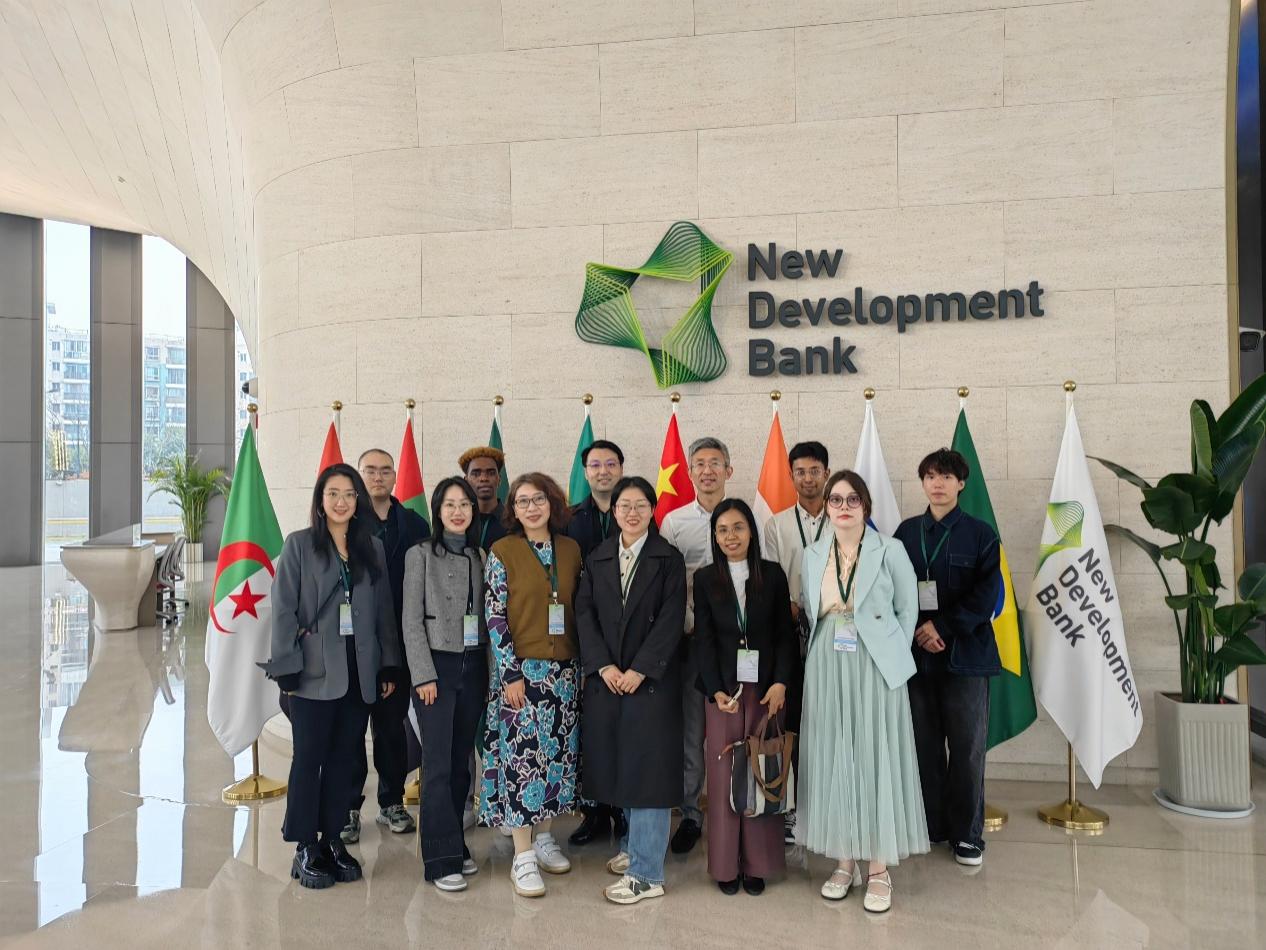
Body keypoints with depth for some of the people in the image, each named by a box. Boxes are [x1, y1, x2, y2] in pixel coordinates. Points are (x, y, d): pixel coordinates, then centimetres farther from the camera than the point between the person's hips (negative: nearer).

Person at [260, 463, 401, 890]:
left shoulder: (373, 547, 8)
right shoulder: (299, 545, -1)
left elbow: (385, 610, 10)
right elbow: (283, 609, -4)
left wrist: (389, 665, 7)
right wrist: (287, 668, -9)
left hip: (360, 673, 3)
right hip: (316, 673, -3)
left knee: (344, 759, 10)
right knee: (308, 759, 3)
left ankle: (332, 840, 22)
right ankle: (305, 849, 15)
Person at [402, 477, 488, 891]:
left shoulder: (480, 556, 10)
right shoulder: (421, 555, -2)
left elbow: (487, 615, 10)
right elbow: (412, 620, -5)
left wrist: (492, 668, 4)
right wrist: (424, 675, -11)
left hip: (474, 666, 4)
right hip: (436, 665, -4)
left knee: (461, 761, 10)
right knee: (438, 763, -4)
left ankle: (454, 844, 22)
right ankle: (442, 857, 3)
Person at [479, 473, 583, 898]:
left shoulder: (571, 549, 7)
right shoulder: (502, 551, -5)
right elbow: (494, 616, -8)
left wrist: (582, 663, 7)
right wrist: (512, 672, -13)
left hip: (564, 670, 4)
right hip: (521, 670, -4)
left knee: (557, 752, 11)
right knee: (521, 756, -3)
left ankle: (544, 838, 26)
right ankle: (523, 857, 7)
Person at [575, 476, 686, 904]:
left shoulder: (668, 559, -1)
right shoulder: (597, 559, 9)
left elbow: (671, 620, -8)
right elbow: (585, 613, 4)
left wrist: (639, 670, -14)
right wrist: (603, 665, -8)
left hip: (652, 678, -4)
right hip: (605, 676, 4)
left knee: (648, 766, -2)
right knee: (620, 764, 10)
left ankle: (645, 873, 4)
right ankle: (635, 843, 29)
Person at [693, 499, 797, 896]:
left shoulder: (772, 574, 4)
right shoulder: (705, 579, 4)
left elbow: (786, 635, 3)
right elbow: (703, 639, 0)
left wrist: (780, 683, -9)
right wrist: (716, 690, -12)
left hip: (766, 687, 0)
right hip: (722, 687, 0)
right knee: (724, 774, 3)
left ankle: (757, 863, 17)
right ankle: (726, 865, 16)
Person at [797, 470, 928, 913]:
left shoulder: (890, 550, -3)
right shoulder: (812, 555, 7)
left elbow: (907, 609, 2)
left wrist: (891, 656, 0)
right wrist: (819, 657, 5)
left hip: (875, 669, -3)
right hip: (826, 670, 3)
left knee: (876, 760, 1)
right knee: (833, 761, 7)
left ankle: (879, 867, 13)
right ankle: (844, 860, 20)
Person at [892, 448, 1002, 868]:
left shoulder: (979, 533, 0)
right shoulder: (907, 531, 8)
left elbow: (987, 596, -6)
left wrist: (941, 625, -13)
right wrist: (917, 630, -9)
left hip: (965, 652, -2)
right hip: (917, 651, 2)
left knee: (967, 748, 3)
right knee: (925, 744, 7)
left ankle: (967, 834, 17)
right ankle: (929, 825, 21)